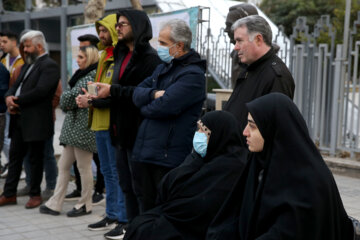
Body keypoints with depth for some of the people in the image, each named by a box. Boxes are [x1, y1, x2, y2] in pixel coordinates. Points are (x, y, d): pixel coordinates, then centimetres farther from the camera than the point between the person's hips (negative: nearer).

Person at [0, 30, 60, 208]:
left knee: (35, 159, 3)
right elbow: (15, 86, 17)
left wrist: (17, 101, -13)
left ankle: (35, 194, 15)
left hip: (36, 121, -8)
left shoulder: (49, 65, -10)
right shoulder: (27, 65, 19)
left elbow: (40, 91, -21)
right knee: (15, 156, 12)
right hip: (19, 120, 9)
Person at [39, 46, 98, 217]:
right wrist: (67, 103, -1)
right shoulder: (82, 75, 18)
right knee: (63, 165, 11)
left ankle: (85, 205, 13)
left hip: (83, 127, -10)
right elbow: (67, 102, 19)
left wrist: (65, 102, 1)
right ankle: (55, 204, 16)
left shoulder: (90, 77, -13)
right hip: (73, 126, 10)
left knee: (84, 167, 1)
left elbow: (72, 98, -18)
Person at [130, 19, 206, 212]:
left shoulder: (193, 74, -12)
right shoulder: (162, 69, 17)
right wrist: (154, 94, -13)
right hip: (144, 155, 8)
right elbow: (137, 93, 8)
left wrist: (144, 107, -1)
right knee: (147, 211, 17)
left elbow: (164, 107, -21)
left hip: (168, 159, -8)